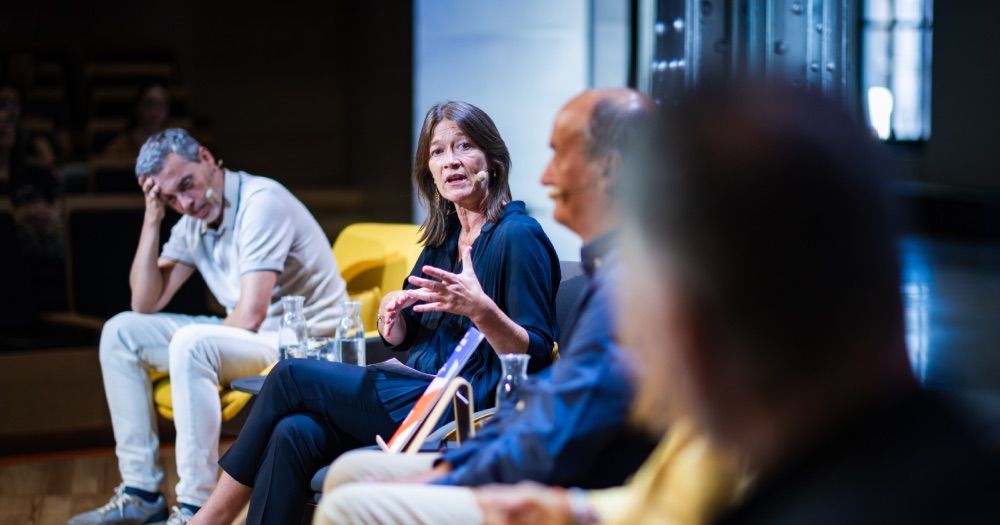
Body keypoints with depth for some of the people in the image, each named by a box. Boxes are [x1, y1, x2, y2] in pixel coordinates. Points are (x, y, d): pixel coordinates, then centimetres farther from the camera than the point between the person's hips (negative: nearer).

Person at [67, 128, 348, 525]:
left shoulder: (261, 202, -21)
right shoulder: (193, 220, 7)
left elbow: (250, 316, -26)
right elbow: (146, 303, 4)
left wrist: (188, 346, -7)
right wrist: (153, 218, -5)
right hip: (251, 336, 9)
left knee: (191, 343, -34)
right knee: (121, 333, 5)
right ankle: (141, 493, 4)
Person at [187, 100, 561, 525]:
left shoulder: (518, 236, -9)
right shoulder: (444, 237, 16)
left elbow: (536, 355, -14)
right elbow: (402, 338, 20)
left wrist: (480, 309, -30)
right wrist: (391, 316, -3)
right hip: (417, 391, 8)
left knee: (291, 377, -11)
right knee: (295, 434, -20)